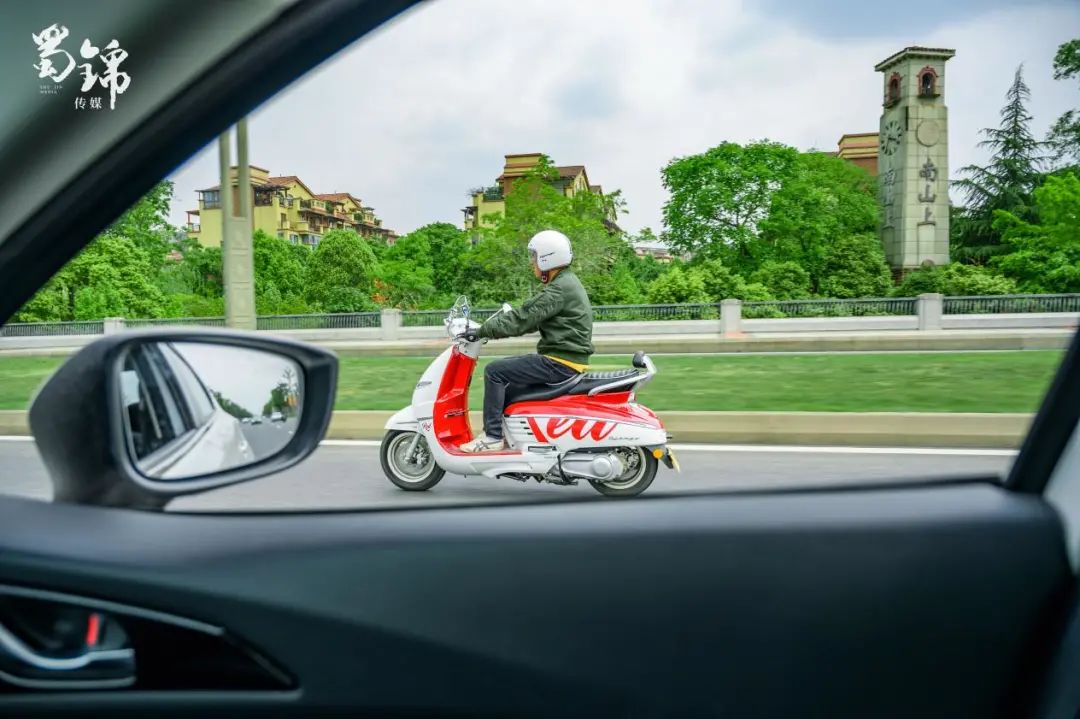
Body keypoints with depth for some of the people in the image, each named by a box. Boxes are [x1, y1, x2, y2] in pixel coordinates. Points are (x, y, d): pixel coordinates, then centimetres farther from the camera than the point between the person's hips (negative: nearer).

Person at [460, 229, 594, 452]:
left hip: (560, 363, -11)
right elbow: (529, 317, 19)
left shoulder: (560, 288, -16)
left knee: (494, 371, -10)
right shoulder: (566, 283, 17)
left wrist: (484, 330, -13)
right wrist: (489, 328, 13)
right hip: (566, 359, 11)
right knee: (506, 371, 22)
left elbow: (523, 318, -21)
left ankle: (493, 437, -7)